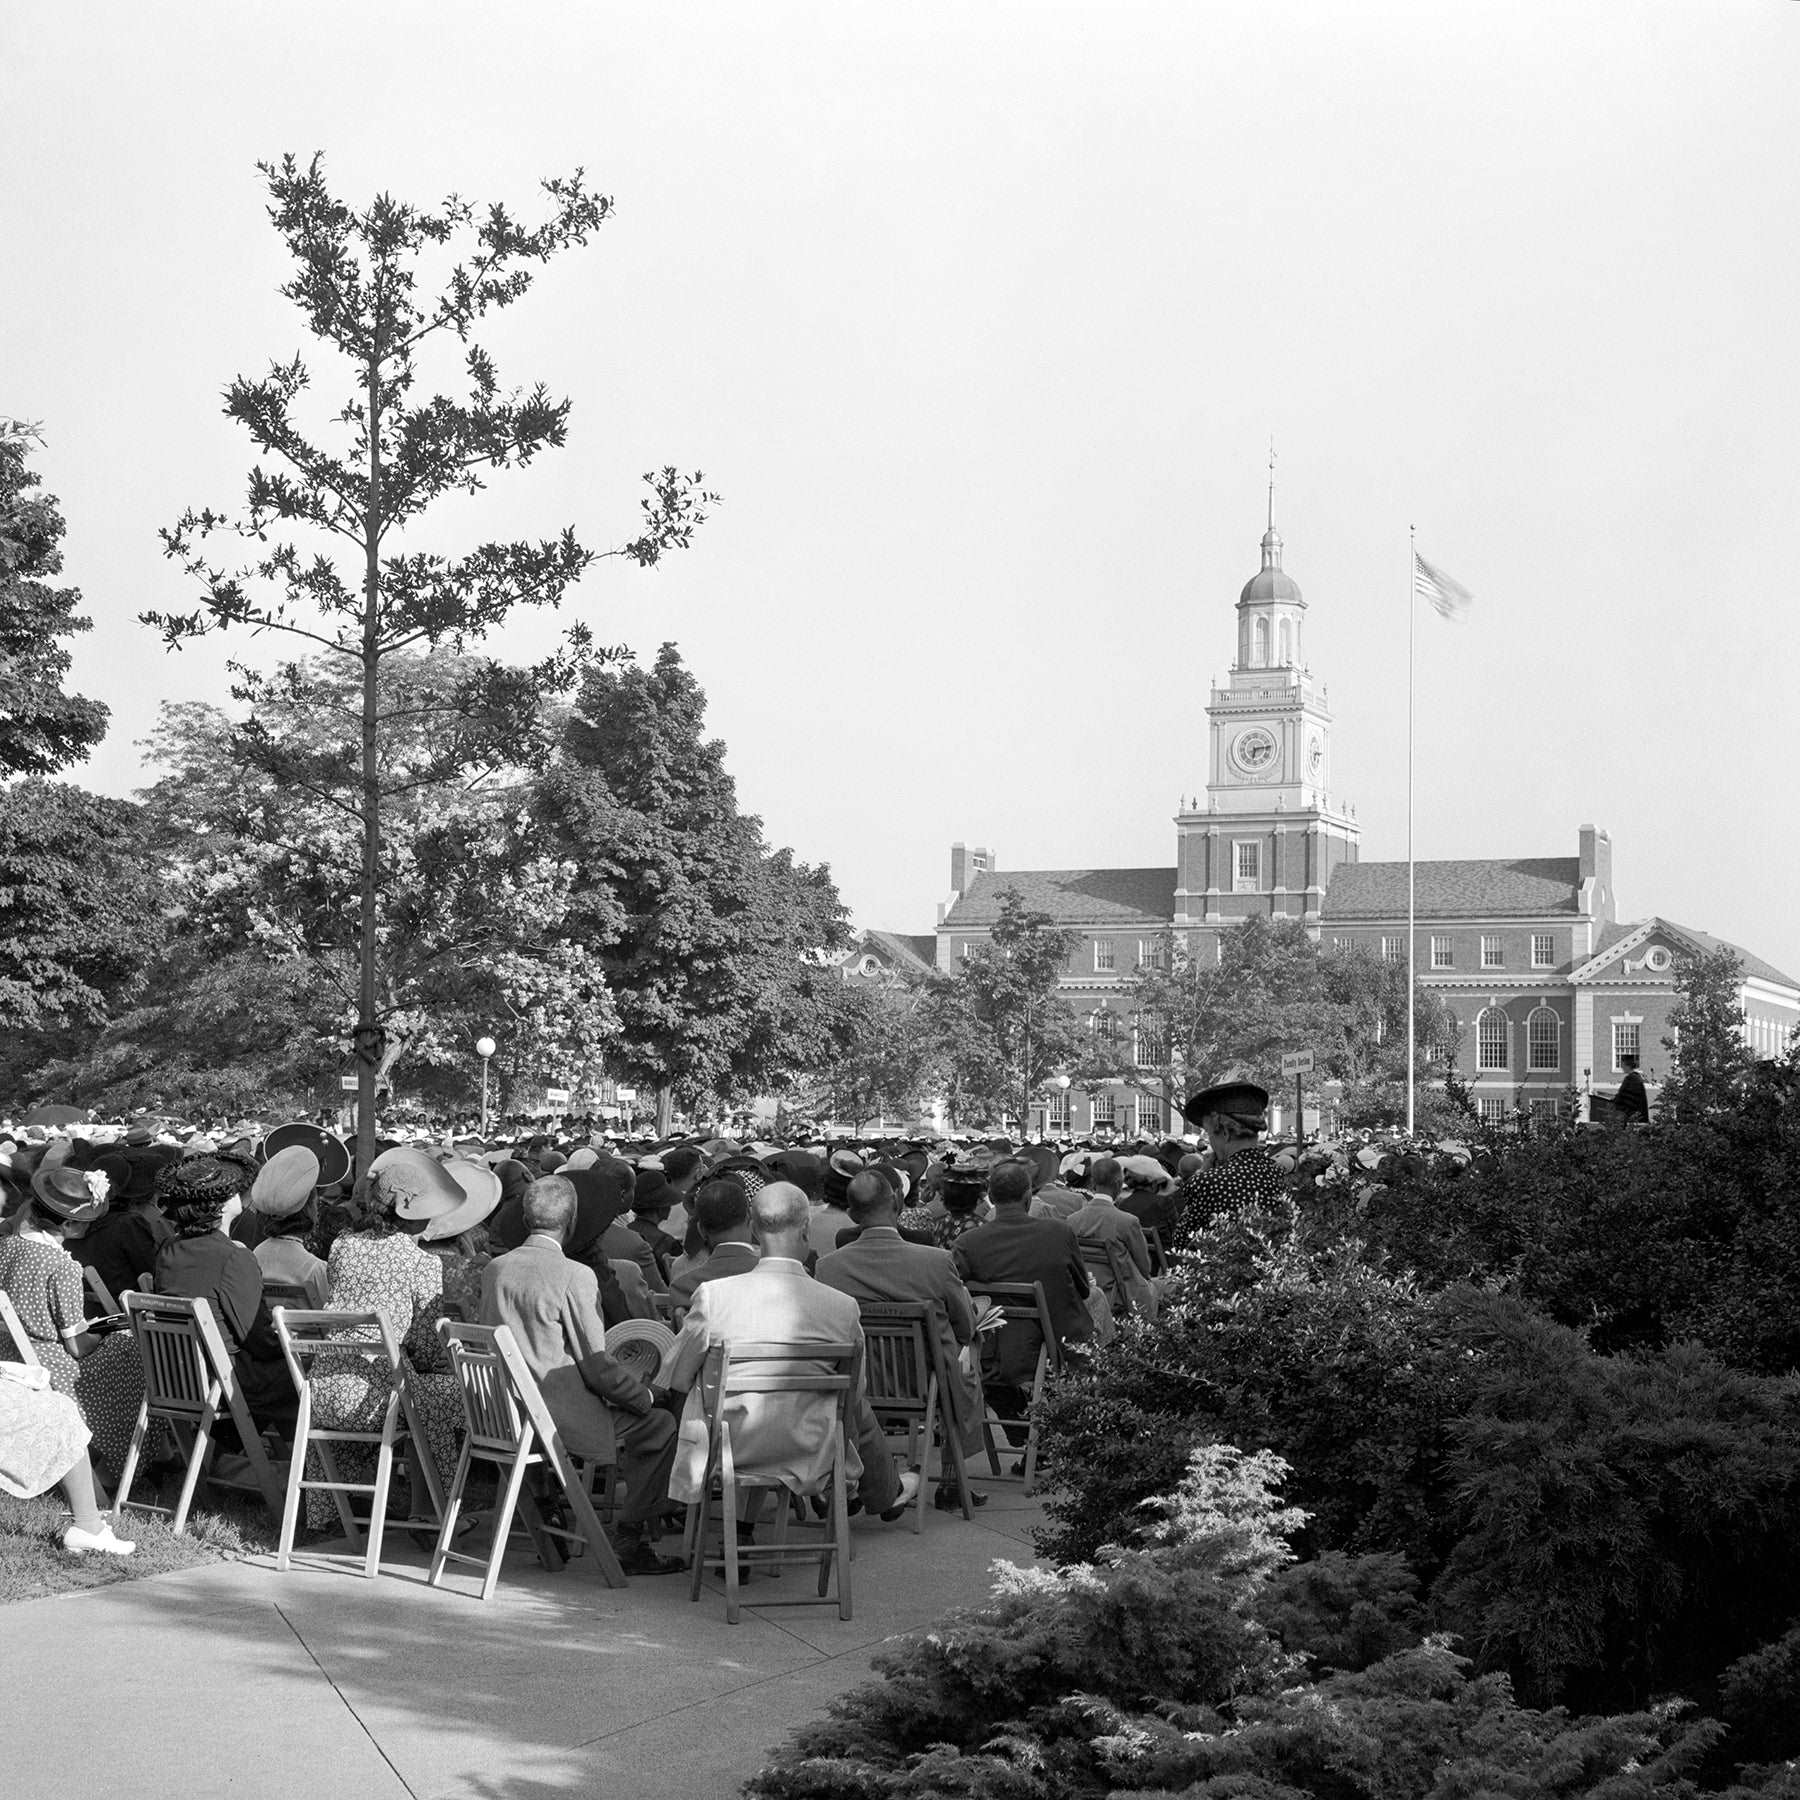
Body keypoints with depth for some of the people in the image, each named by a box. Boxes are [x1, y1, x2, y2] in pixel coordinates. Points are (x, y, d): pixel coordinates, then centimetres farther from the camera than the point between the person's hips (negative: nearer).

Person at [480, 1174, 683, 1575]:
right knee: (660, 1426, 8)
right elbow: (597, 1367, -16)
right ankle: (631, 1541, 10)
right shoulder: (575, 1276, -18)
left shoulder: (493, 1269, 3)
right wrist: (646, 1396, 2)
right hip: (559, 1420, -8)